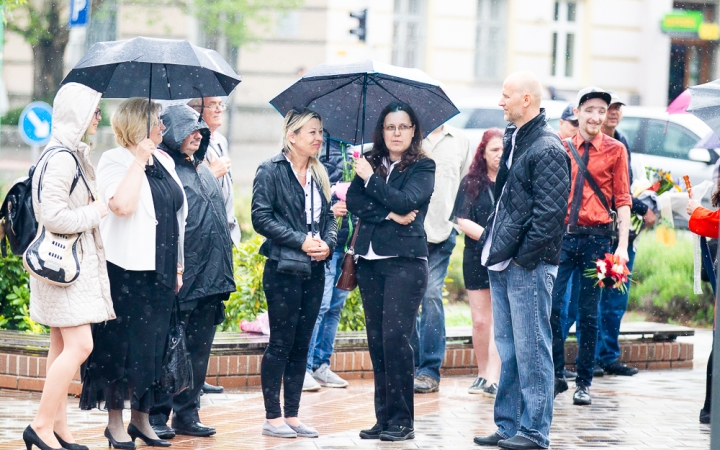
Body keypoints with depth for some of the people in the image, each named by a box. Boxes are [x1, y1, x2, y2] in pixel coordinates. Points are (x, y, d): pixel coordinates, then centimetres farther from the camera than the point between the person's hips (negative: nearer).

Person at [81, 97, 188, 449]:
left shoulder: (163, 162, 13)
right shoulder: (115, 161, -8)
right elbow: (122, 205, -25)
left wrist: (177, 267, 18)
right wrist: (139, 160, -19)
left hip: (159, 271, 7)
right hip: (126, 270, -7)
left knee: (152, 345, 10)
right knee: (123, 343, -2)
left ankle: (141, 418, 19)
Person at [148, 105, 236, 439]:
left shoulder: (203, 171, 19)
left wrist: (222, 271, 19)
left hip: (209, 277, 8)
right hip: (178, 275, -8)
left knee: (199, 349, 10)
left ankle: (187, 413, 17)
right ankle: (157, 415, 4)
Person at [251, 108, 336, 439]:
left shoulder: (319, 175, 13)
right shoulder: (271, 170, -7)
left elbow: (329, 217, 14)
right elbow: (261, 218, -13)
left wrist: (327, 243, -7)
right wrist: (300, 241, -17)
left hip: (314, 270, 6)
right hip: (283, 269, -6)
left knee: (302, 344, 8)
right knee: (281, 342, -3)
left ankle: (292, 416, 14)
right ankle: (272, 418, 4)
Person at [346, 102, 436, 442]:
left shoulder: (422, 167, 2)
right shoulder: (370, 163, 13)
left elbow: (405, 201, -14)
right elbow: (353, 202, 0)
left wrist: (371, 178, -5)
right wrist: (390, 215, -12)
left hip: (405, 261, -5)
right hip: (370, 261, 5)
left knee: (395, 338, -12)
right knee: (376, 341, 4)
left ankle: (402, 421, -8)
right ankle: (384, 418, 9)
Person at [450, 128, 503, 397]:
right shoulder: (471, 182, 6)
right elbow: (463, 221, -2)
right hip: (477, 257, 2)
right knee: (480, 321, 5)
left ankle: (493, 379, -14)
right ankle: (482, 373, 19)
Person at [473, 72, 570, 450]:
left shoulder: (547, 149, -13)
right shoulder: (513, 141, 16)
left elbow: (549, 212, -18)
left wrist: (524, 258, -17)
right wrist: (492, 243, 15)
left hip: (529, 266, -9)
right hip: (502, 264, 9)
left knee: (531, 349, -5)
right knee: (508, 349, 13)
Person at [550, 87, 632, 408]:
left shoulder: (615, 150, 2)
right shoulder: (562, 148, 8)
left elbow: (623, 200, 1)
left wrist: (622, 245, -7)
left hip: (596, 237, -2)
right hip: (562, 235, 2)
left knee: (588, 314, 3)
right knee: (551, 305, -7)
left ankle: (583, 383, 11)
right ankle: (557, 375, 4)